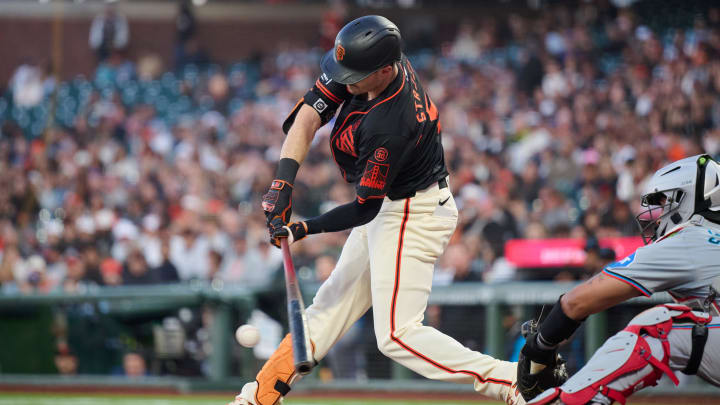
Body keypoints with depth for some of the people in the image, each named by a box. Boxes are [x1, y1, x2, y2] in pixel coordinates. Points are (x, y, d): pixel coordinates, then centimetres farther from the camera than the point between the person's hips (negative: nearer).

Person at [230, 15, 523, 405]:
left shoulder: (389, 126, -34)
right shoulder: (372, 62, -11)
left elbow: (366, 208, -26)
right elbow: (310, 113, -10)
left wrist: (305, 229, -21)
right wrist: (283, 180, -19)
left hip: (413, 216, -9)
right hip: (386, 207, 9)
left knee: (396, 335, -11)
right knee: (332, 302, 17)